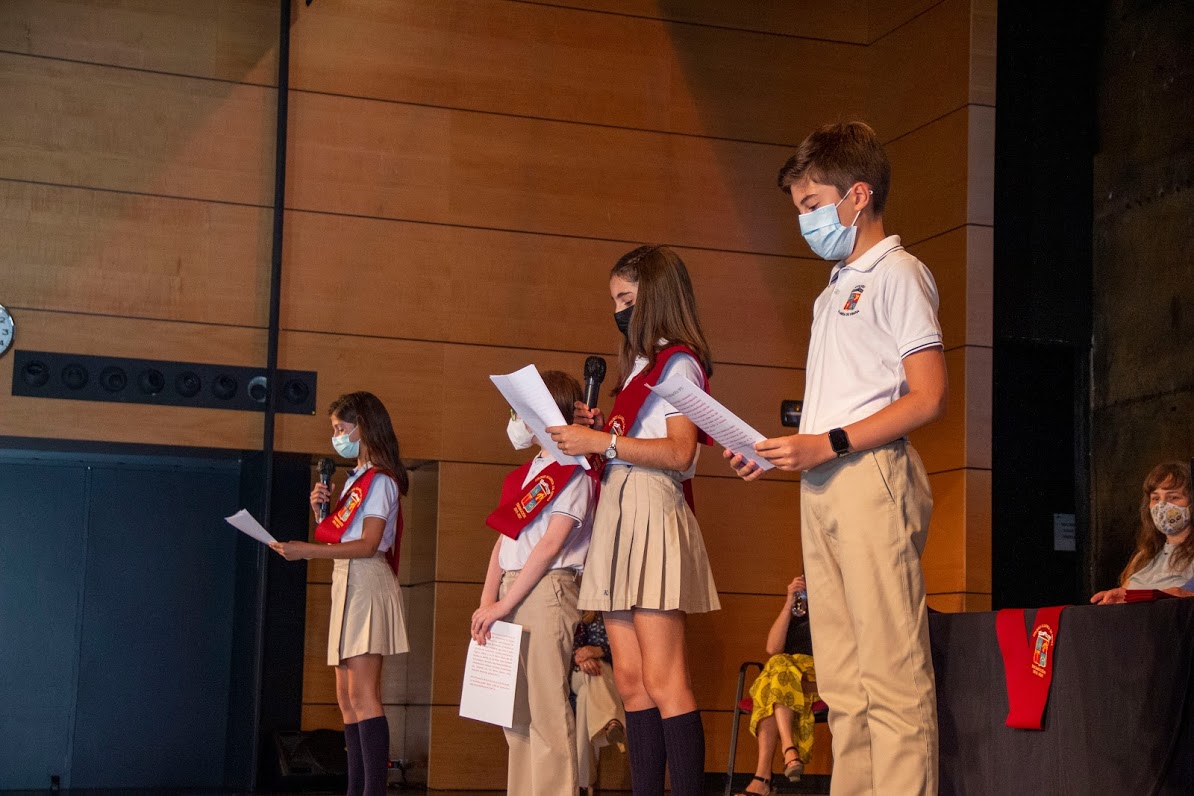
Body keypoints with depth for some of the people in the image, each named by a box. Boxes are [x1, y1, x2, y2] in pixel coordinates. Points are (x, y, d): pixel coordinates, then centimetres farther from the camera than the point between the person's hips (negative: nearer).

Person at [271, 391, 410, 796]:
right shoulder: (355, 479, 21)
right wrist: (321, 511, 4)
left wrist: (307, 550, -23)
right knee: (347, 699, 6)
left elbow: (367, 544, -18)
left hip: (366, 581, -10)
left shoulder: (379, 479, -7)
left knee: (362, 695, -15)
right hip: (346, 582, 10)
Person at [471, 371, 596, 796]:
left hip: (547, 590, -8)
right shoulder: (525, 473, 18)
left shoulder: (573, 472, -6)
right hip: (511, 592, 8)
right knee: (516, 710, 10)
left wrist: (503, 605, -14)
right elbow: (504, 539, 15)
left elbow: (550, 544, -13)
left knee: (547, 708, -9)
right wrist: (487, 602, 3)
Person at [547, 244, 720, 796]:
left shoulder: (678, 362, -3)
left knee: (662, 681, -13)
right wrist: (596, 428, 11)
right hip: (617, 511, 9)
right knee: (630, 681, 3)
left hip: (652, 511, -9)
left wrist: (602, 442, -14)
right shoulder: (638, 366, 24)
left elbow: (678, 452, -15)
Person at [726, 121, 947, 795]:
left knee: (891, 670, -12)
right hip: (822, 487, 9)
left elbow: (928, 399, -11)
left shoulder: (897, 273, -2)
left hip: (871, 478, -9)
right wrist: (779, 454, 11)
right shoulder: (836, 290, 24)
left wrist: (828, 445, -15)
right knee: (843, 680, 6)